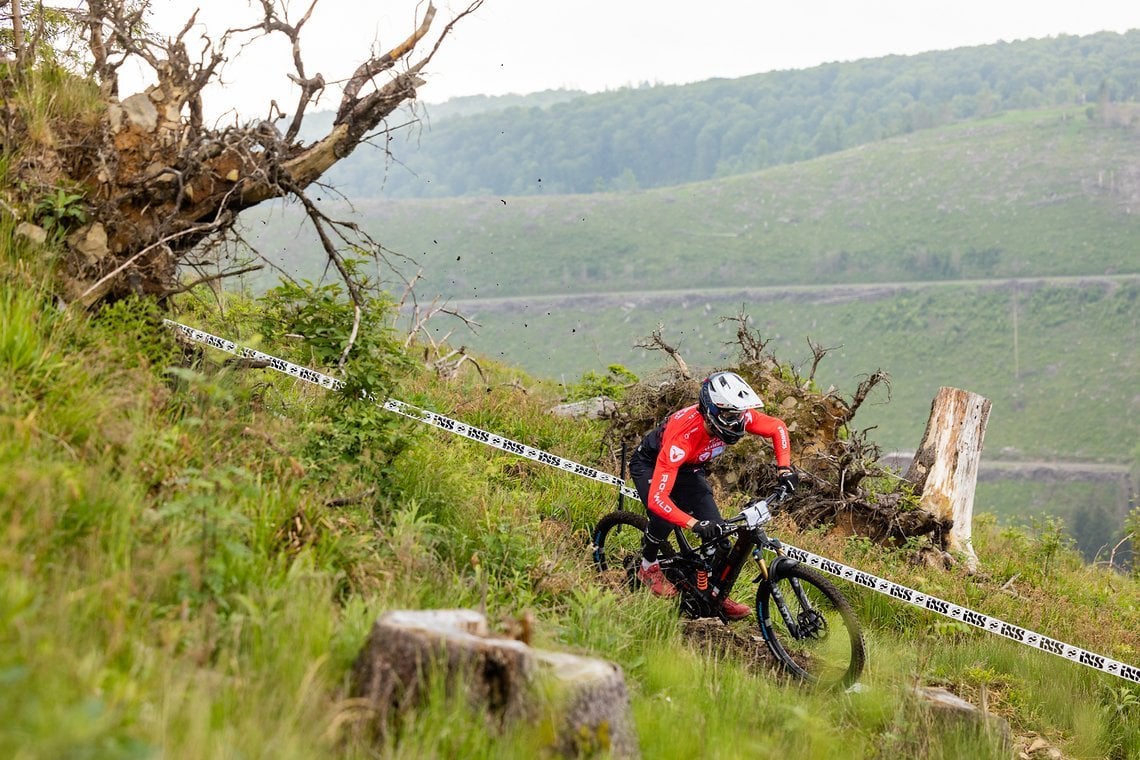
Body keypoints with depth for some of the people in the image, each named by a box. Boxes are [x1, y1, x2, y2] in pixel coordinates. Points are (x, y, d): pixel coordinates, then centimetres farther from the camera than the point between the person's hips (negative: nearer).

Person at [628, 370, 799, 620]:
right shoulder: (684, 436, -44)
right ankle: (648, 568, -3)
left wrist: (784, 469, -22)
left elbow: (778, 427, -9)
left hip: (688, 468, 5)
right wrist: (695, 525, -57)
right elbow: (657, 499, -48)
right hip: (650, 464, -5)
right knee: (665, 516, -31)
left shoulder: (736, 415, -29)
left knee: (717, 530, -9)